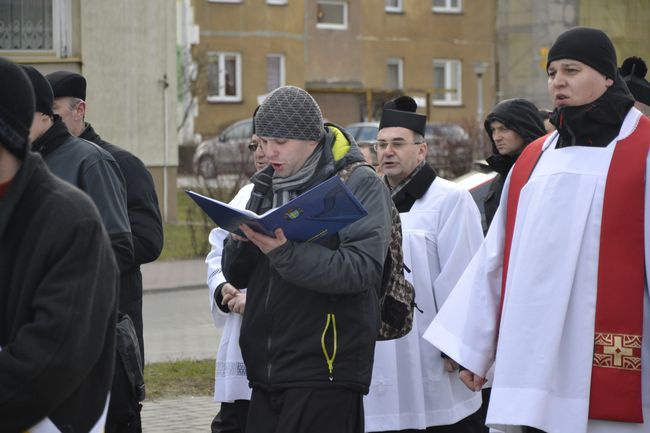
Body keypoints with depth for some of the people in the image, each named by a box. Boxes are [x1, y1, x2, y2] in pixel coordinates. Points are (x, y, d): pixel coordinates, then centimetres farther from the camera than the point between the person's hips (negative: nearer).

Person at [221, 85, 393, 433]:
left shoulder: (358, 184, -4)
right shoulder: (266, 186, 16)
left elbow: (362, 269, -17)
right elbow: (236, 275, 15)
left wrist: (287, 254, -27)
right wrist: (239, 242, -7)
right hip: (268, 373, 6)